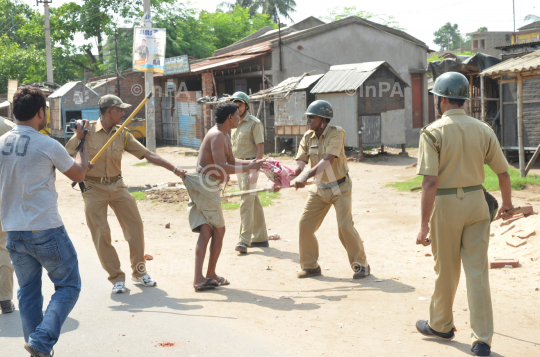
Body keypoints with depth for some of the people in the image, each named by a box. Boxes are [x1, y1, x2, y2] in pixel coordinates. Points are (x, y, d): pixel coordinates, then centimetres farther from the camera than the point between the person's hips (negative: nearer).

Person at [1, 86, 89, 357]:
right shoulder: (48, 146, -13)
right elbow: (79, 175, 3)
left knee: (28, 292, 16)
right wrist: (83, 140, 14)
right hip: (46, 231, -5)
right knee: (68, 286, 8)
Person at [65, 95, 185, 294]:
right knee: (101, 233, -4)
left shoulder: (123, 134, 2)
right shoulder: (87, 130, -8)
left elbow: (148, 154, 1)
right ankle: (116, 278, 9)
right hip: (94, 188, -4)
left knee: (135, 226, 1)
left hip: (117, 186, 4)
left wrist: (174, 169, -4)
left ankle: (139, 272, 19)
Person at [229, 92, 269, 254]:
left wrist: (255, 170, -22)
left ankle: (245, 240, -14)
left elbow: (260, 148, -14)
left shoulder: (254, 123, -9)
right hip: (237, 166, 8)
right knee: (254, 203, 13)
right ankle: (260, 237, 20)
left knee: (246, 202, -13)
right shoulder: (235, 124, 14)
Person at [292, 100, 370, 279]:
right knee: (305, 224, 0)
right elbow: (300, 162, -9)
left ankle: (361, 265, 7)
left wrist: (307, 175, -45)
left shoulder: (336, 133, -19)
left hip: (339, 187, -6)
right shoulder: (308, 137, -1)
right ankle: (310, 266, 15)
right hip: (319, 188, 6)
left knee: (345, 227, -12)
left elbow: (328, 160, -32)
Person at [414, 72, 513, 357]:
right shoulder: (483, 130, 2)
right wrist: (507, 203, 25)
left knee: (446, 270, 13)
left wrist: (424, 224, -17)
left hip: (445, 204, -3)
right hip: (476, 202, 3)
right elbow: (503, 172, 7)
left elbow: (430, 182, -18)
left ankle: (441, 325, 33)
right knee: (477, 271, 5)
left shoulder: (433, 132, -11)